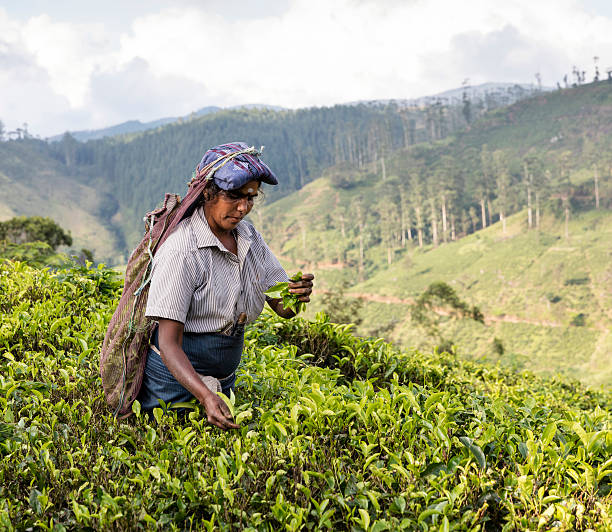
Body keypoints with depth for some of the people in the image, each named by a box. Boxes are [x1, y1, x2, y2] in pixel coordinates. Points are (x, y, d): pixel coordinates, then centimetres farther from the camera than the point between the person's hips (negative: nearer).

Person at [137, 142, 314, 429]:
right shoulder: (182, 249, -24)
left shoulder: (249, 236, -1)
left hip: (223, 381, 7)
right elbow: (168, 343, -25)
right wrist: (205, 396, -39)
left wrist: (297, 294, -24)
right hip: (175, 381, -7)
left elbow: (282, 307, 1)